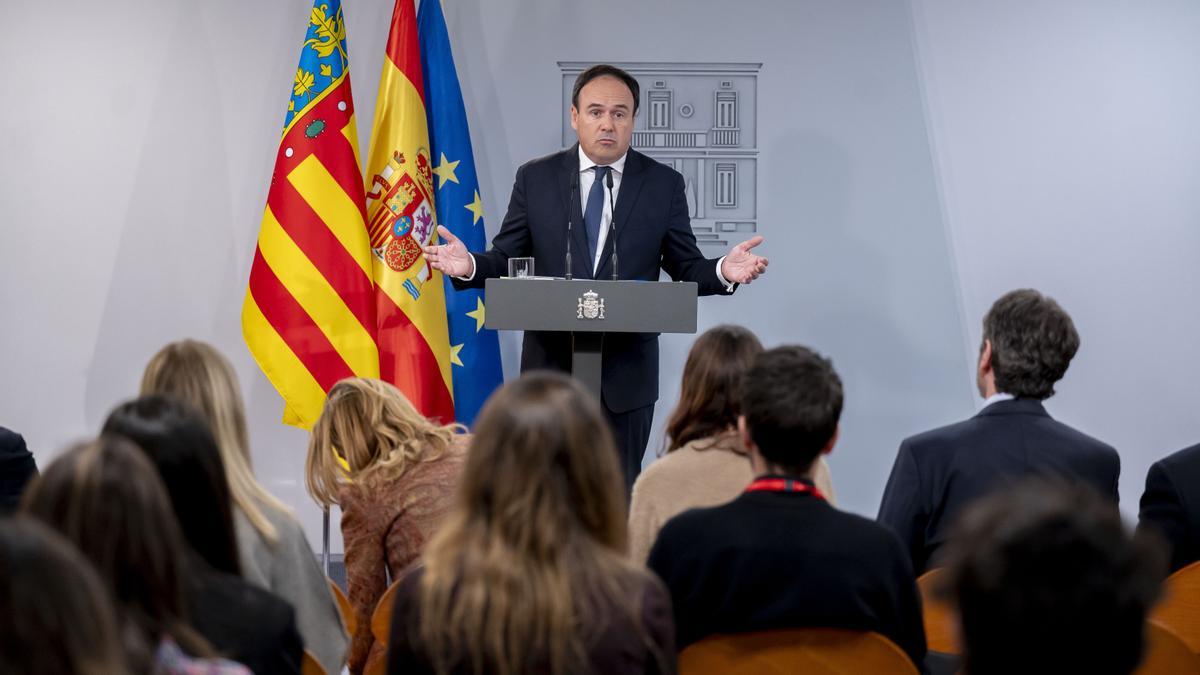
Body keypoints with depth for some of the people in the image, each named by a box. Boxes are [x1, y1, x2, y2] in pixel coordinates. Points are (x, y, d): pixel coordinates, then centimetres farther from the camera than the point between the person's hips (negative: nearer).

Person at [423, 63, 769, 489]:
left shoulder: (664, 184, 2)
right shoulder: (535, 178, 3)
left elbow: (686, 268, 3)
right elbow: (506, 261, 3)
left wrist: (722, 272, -18)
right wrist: (470, 266, -18)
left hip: (627, 374, 0)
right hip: (551, 368, 0)